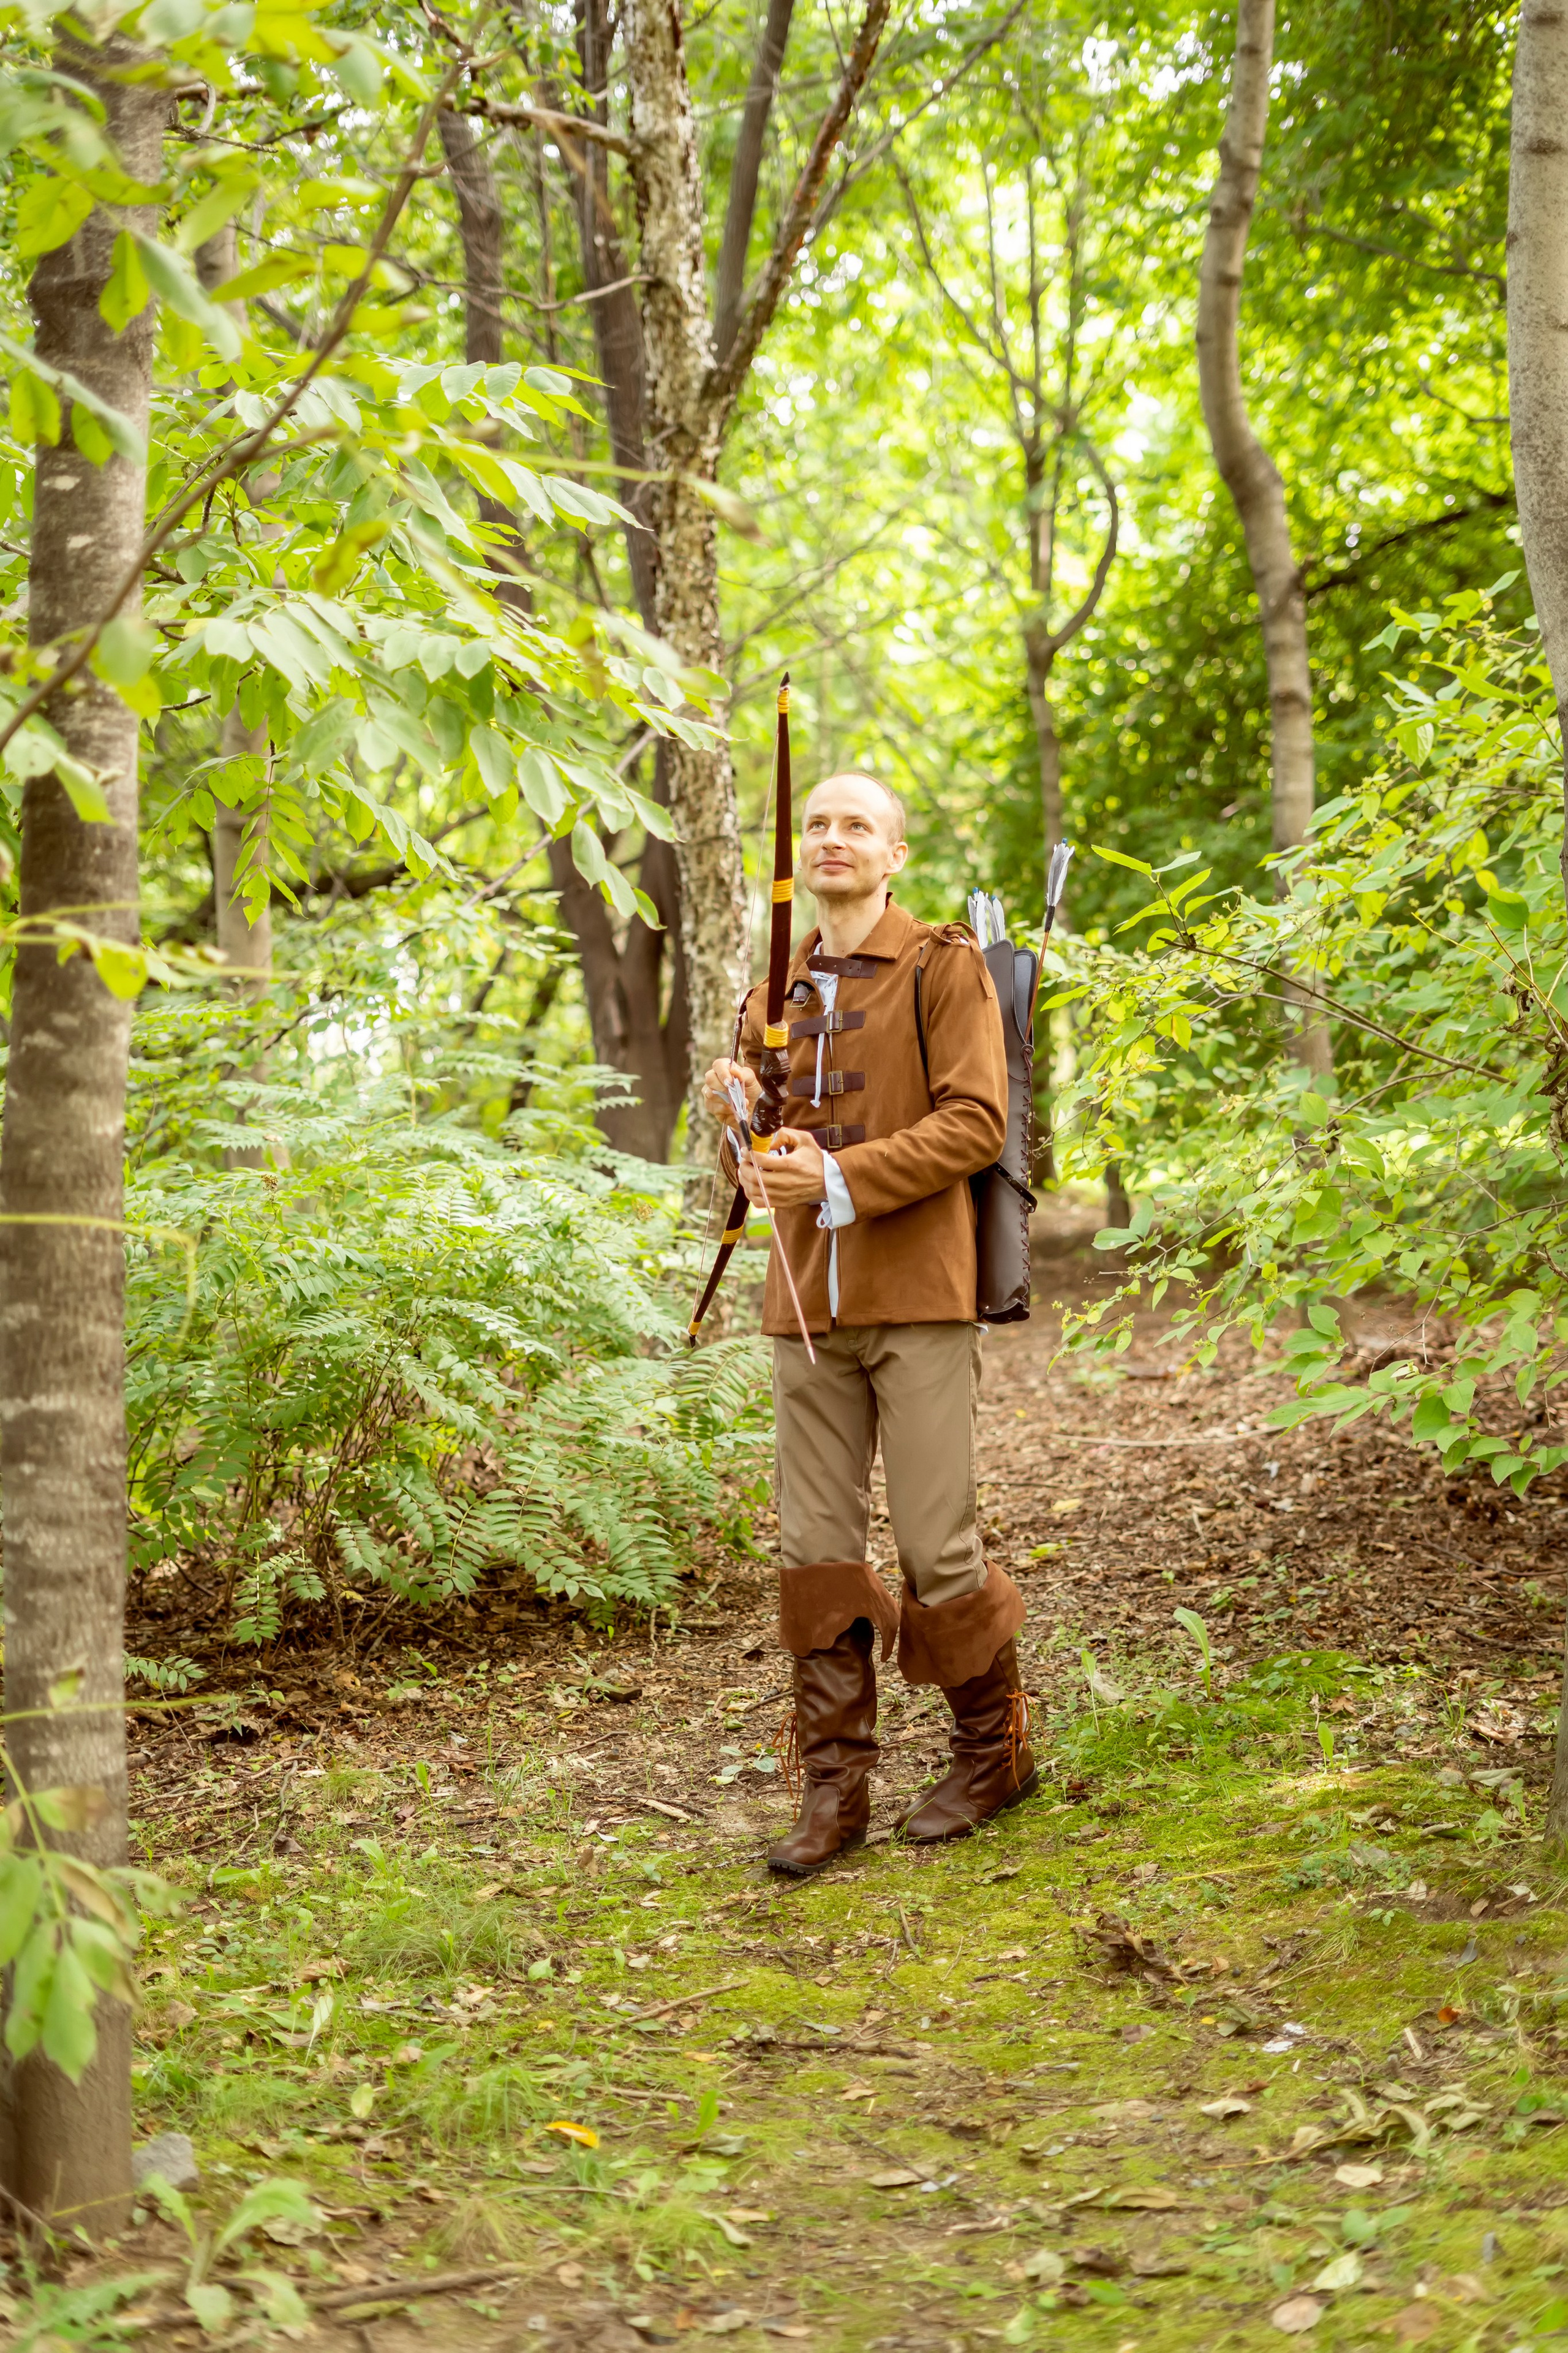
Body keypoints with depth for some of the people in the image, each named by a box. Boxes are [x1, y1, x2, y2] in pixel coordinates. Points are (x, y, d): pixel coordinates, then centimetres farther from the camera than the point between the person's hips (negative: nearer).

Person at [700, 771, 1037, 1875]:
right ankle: (835, 1785, 11)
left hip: (917, 1294, -5)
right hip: (808, 1301, 5)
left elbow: (975, 1121, -10)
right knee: (819, 1550, 4)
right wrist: (740, 1108, 0)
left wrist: (844, 1180, -18)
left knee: (937, 1544, -3)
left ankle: (994, 1750, 17)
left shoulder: (945, 967, -1)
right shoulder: (782, 989, 17)